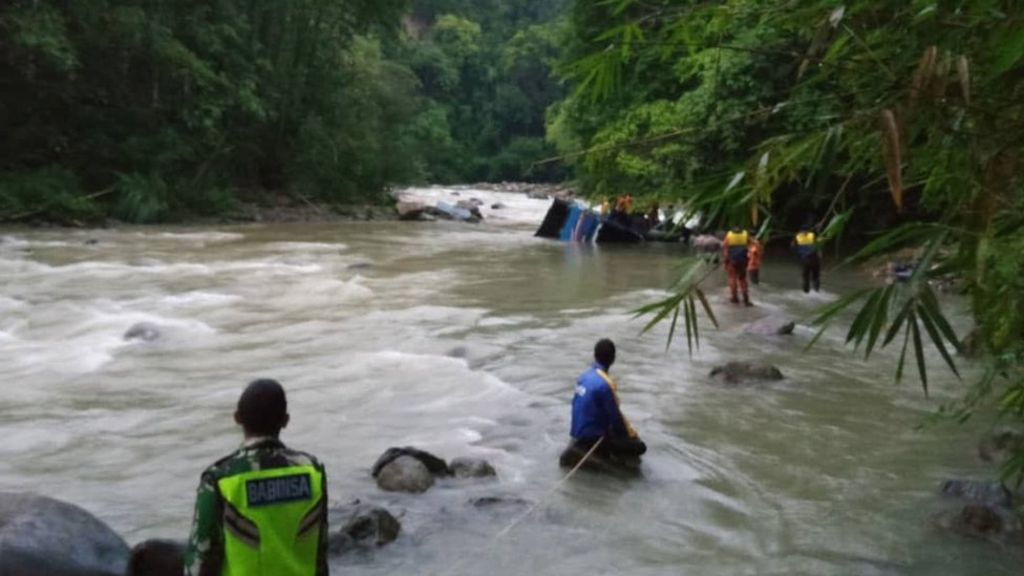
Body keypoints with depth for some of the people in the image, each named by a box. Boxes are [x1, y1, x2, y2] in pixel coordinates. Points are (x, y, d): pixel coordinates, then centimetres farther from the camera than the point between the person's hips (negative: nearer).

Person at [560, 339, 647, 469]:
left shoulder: (585, 376, 4)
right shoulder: (604, 384, -22)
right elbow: (614, 416, -15)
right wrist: (630, 433, 3)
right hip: (591, 435, -9)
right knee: (639, 447, -7)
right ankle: (591, 450, -8)